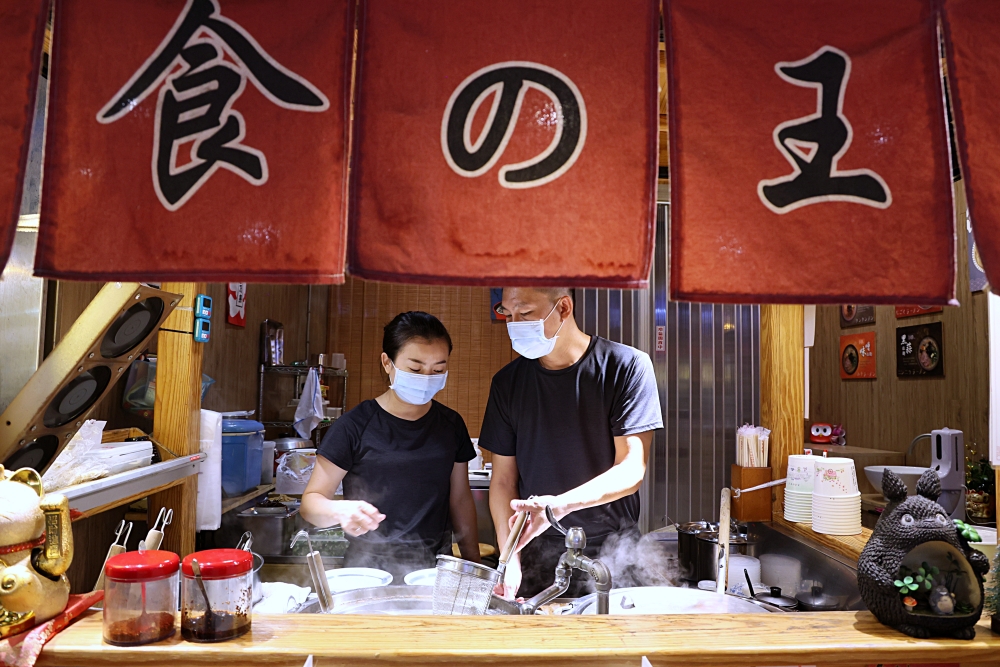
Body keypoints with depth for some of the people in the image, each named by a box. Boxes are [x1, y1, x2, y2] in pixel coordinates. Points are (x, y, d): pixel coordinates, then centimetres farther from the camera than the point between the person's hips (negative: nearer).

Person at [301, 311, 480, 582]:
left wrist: (474, 567, 12)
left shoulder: (451, 425, 7)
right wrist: (341, 511, -25)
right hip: (370, 571, -3)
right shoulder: (355, 427, -6)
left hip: (435, 570, 3)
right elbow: (311, 500, -4)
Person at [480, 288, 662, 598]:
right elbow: (503, 480, 4)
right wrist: (510, 561, -9)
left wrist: (561, 504, -28)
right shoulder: (508, 381, 3)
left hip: (611, 552, -2)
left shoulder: (626, 366, -9)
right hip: (536, 557, 3)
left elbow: (632, 470, -13)